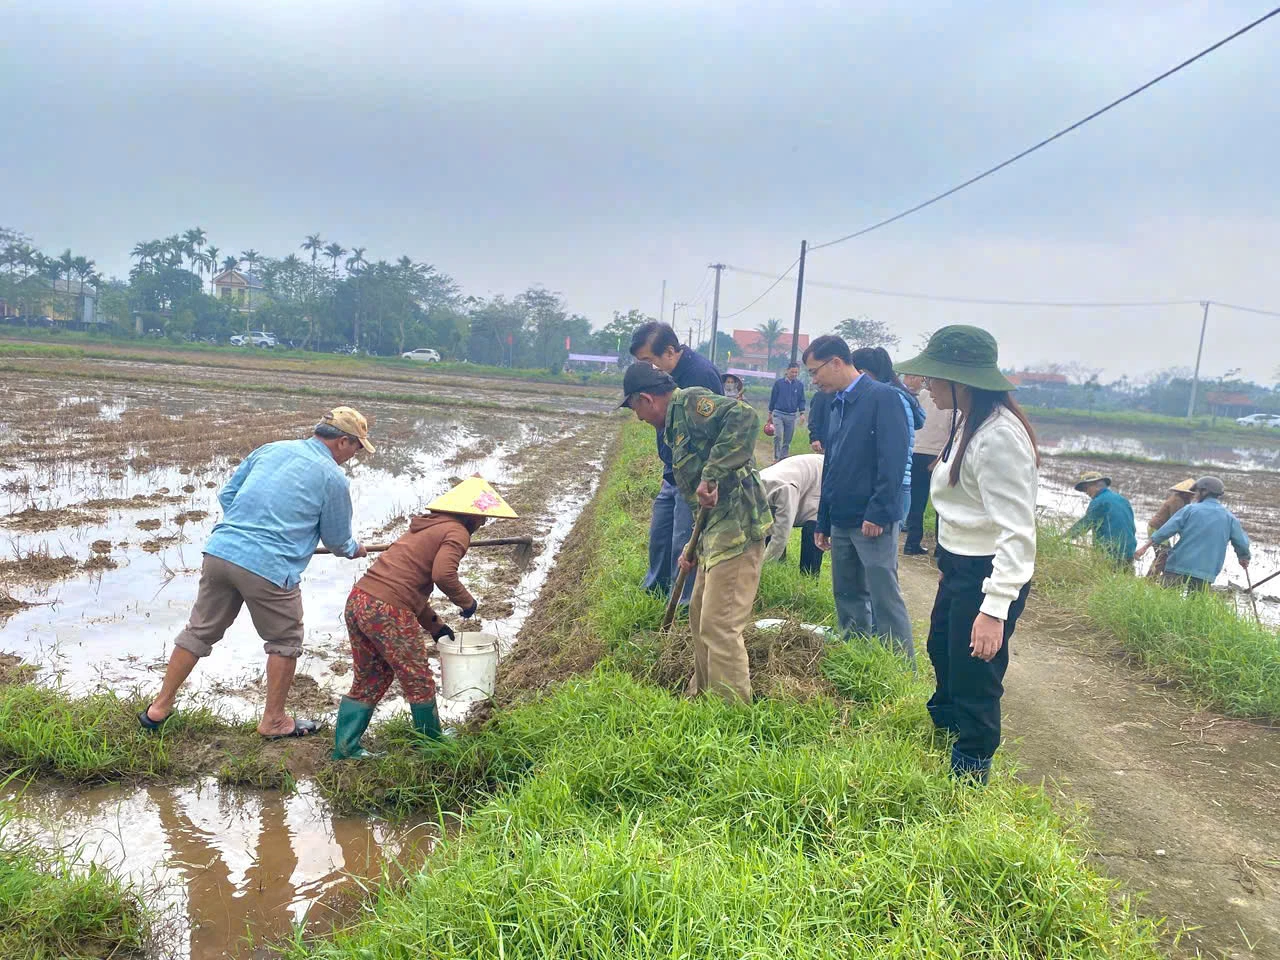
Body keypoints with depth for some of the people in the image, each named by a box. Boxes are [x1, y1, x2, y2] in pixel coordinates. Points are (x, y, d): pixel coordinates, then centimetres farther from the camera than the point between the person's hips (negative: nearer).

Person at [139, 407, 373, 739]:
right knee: (284, 642, 14)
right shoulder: (333, 478, -2)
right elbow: (337, 540, 9)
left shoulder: (271, 449, 14)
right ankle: (273, 721, 25)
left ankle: (159, 708, 30)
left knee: (199, 631, 19)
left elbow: (227, 494, 19)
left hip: (220, 551, 6)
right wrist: (354, 550, 31)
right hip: (268, 568, -6)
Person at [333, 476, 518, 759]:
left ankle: (345, 748, 24)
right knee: (418, 681, 12)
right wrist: (466, 601, -3)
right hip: (389, 611, -8)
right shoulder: (457, 532, -3)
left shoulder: (427, 526, 24)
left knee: (368, 681, 21)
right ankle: (433, 741, 30)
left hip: (358, 599, 8)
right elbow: (443, 574, -22)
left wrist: (435, 625, 31)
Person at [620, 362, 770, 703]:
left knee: (719, 627, -7)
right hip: (717, 531, 11)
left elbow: (745, 418, -28)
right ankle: (702, 694, 36)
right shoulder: (675, 424, 22)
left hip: (737, 527, -11)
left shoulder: (690, 401, -9)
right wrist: (693, 549, 25)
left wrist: (712, 476, -29)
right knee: (700, 617, 21)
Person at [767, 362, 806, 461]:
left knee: (787, 439, 6)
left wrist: (802, 413, -3)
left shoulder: (800, 385, 4)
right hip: (778, 413, -2)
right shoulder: (778, 383, -1)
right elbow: (773, 398, 5)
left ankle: (784, 457, 16)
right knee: (778, 436, -14)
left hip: (792, 416, 2)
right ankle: (776, 458, -9)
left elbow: (801, 400, 10)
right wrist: (770, 414, 8)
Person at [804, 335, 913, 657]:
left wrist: (878, 513, -21)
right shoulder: (838, 404, 16)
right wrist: (823, 522, 19)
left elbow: (893, 459, -18)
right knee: (847, 595, 14)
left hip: (872, 521, -8)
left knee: (884, 597, -5)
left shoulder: (882, 397, -10)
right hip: (841, 519, 9)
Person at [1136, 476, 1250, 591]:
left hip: (1179, 566, -3)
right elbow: (1242, 544, 10)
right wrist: (1243, 558, 31)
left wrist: (1146, 546, -3)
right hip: (1206, 573, 3)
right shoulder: (1229, 518, 6)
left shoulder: (1190, 509, -2)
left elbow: (1166, 530, -7)